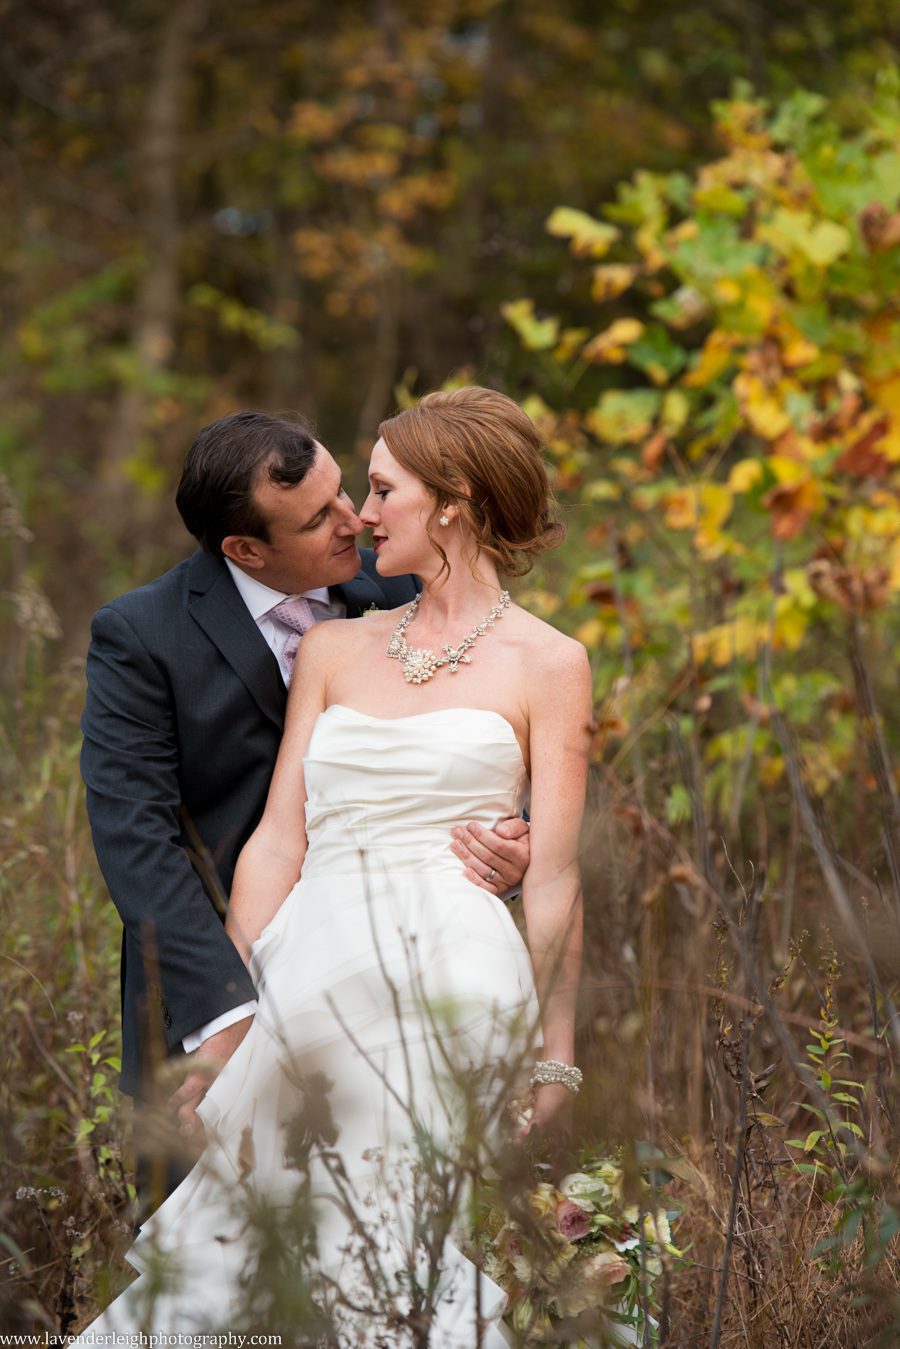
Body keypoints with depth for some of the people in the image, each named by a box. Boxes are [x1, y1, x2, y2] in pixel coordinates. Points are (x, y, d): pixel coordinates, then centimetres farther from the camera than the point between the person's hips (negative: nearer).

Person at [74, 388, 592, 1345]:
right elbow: (279, 838, 13)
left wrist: (555, 1059, -1)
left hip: (451, 973, -4)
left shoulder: (545, 664, 6)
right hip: (310, 971, 4)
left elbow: (552, 878, 2)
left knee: (400, 1256, -11)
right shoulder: (332, 651, 18)